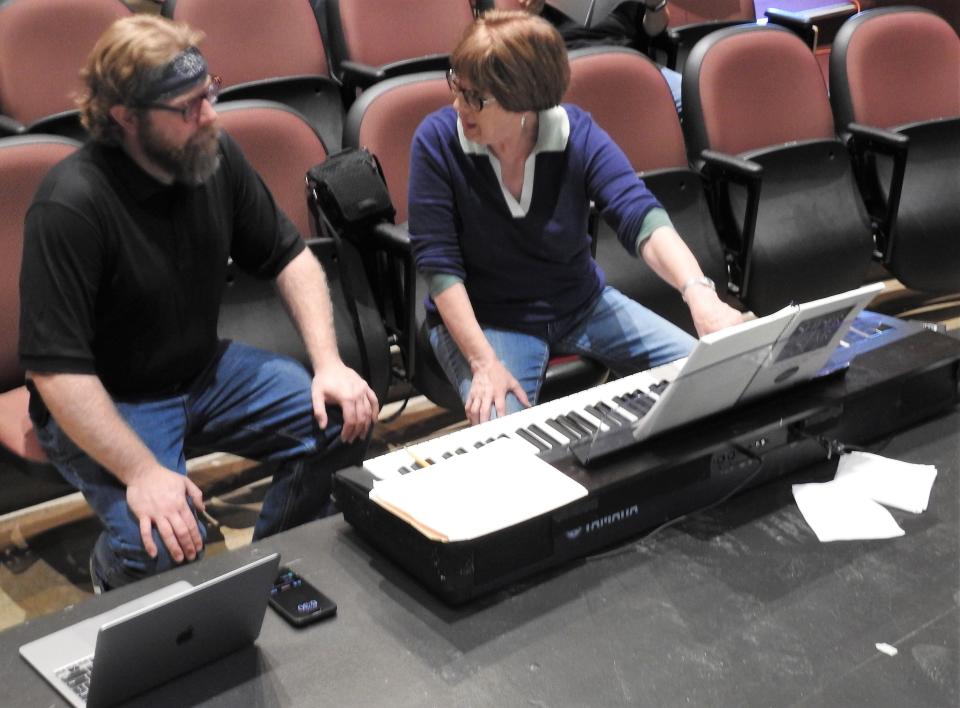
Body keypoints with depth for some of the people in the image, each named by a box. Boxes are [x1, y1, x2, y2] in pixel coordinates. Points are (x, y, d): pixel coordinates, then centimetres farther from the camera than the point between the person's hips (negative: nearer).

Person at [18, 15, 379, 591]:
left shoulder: (216, 155, -6)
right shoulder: (71, 205, -26)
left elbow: (289, 256, 4)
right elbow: (55, 368, -27)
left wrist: (328, 363, -9)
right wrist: (142, 473, -31)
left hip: (208, 370, 6)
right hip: (109, 403, -6)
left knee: (345, 420, -10)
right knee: (165, 548, -28)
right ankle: (113, 574, 11)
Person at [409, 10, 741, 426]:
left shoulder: (578, 135, -13)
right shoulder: (437, 139, -17)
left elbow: (643, 220, -26)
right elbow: (438, 262, -17)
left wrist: (700, 293, -46)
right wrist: (484, 362, -27)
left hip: (583, 306, 3)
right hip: (482, 319, -3)